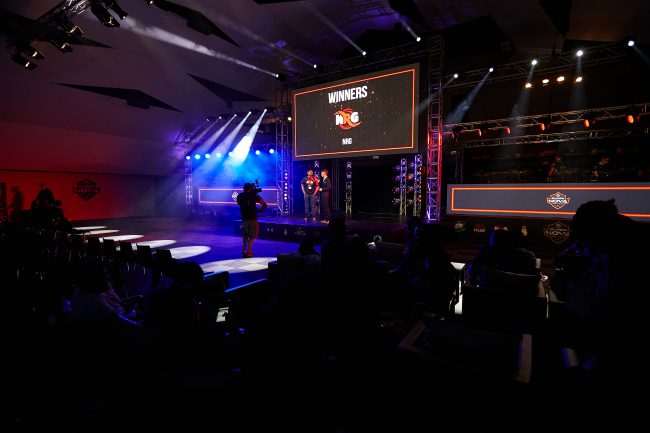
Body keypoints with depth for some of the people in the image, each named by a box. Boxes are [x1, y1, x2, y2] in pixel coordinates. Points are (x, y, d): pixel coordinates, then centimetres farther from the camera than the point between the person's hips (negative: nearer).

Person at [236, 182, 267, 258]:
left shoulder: (240, 196, 4)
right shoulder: (253, 195, -4)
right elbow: (264, 204, -8)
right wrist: (259, 210, 6)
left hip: (244, 218, 3)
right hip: (253, 218, -3)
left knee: (245, 234, 24)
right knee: (252, 236, 7)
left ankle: (244, 249, 19)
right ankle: (248, 252, 3)